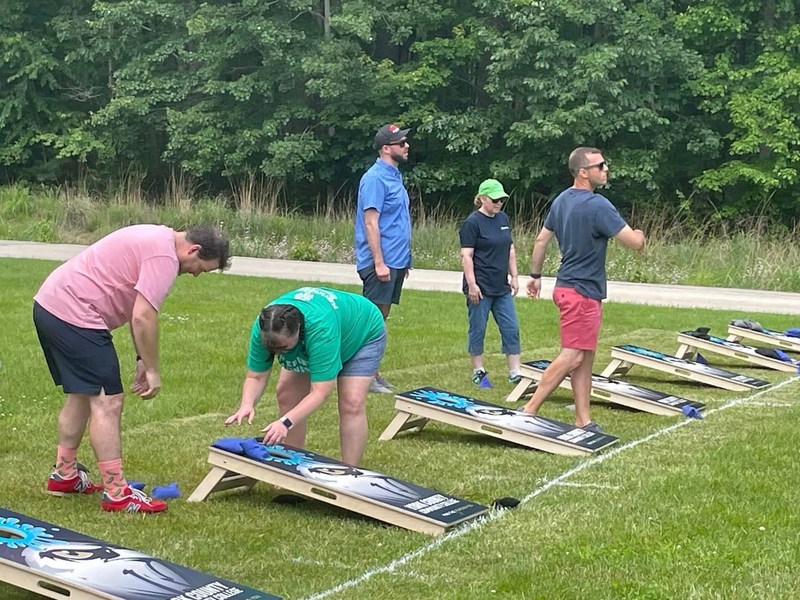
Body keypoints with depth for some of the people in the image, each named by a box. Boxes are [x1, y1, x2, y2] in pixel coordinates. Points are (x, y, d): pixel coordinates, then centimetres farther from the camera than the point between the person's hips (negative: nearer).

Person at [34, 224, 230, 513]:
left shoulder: (157, 239, 17)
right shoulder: (164, 257, -16)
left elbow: (138, 310, 20)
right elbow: (143, 318, -21)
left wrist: (142, 360, 17)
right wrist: (152, 370, -10)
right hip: (74, 316, -11)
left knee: (82, 395, 22)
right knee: (108, 401, -9)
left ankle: (64, 475, 32)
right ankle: (117, 494, -8)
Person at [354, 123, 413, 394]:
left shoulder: (394, 176, 16)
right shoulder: (375, 179, -13)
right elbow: (370, 223, -18)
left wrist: (404, 260, 20)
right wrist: (379, 262, -22)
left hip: (395, 261, 9)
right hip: (381, 262, -9)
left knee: (381, 317, 12)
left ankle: (371, 372, 18)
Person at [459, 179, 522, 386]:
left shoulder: (503, 219, 10)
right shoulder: (472, 223, -10)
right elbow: (466, 256, -13)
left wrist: (514, 277, 12)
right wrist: (471, 284, -18)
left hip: (501, 288, 7)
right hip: (481, 288, -7)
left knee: (511, 329, 4)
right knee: (478, 329, 4)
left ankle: (515, 372, 8)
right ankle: (478, 371, 14)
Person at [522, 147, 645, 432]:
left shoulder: (562, 200, 9)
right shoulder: (598, 206, -18)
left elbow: (541, 240, 16)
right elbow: (635, 242, -17)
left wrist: (535, 275, 25)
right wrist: (639, 235, 7)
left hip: (568, 288, 10)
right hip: (582, 293, -9)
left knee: (585, 358, 11)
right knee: (572, 356, -7)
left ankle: (583, 421, 13)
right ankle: (529, 410, -6)